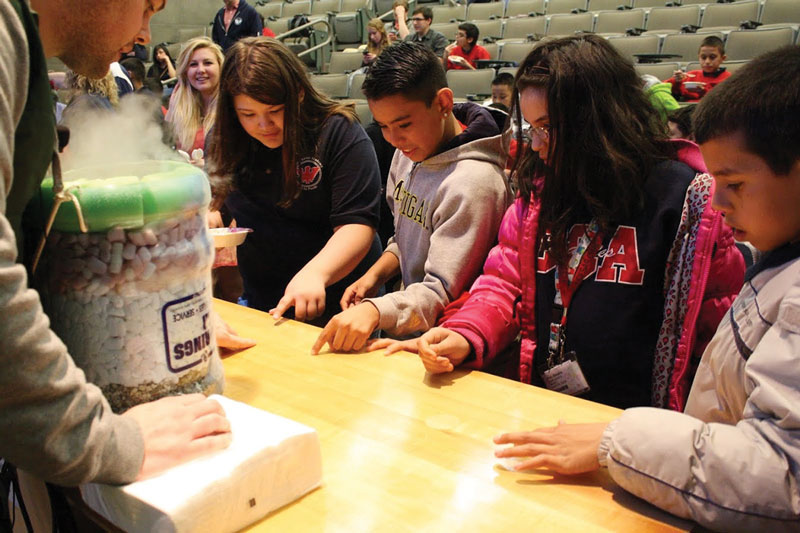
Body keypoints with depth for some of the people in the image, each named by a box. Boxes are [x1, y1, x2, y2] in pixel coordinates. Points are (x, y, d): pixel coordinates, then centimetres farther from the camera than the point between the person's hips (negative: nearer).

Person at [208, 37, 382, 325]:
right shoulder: (226, 139, 8)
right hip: (259, 303, 5)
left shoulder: (340, 133, -8)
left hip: (334, 300, -4)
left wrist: (315, 273, -31)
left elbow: (357, 225, -15)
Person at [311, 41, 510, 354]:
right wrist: (374, 275, 2)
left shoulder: (473, 182, -23)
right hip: (409, 314, 8)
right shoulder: (409, 151, 4)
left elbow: (444, 293, -23)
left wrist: (376, 310, -37)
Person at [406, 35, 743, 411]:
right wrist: (463, 337, -7)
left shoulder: (687, 196, -6)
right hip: (540, 407, 5)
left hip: (633, 420, -4)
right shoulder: (538, 189, 8)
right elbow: (504, 282, 12)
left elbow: (724, 319, -1)